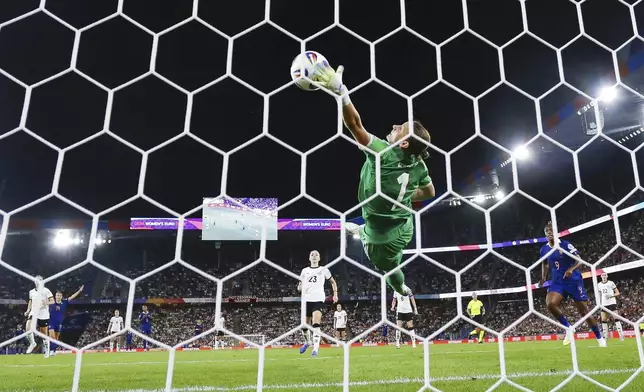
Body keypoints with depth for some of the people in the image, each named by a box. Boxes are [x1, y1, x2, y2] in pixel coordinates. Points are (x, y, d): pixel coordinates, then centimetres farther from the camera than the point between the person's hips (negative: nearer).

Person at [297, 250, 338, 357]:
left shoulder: (324, 270, 9)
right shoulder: (305, 271, 15)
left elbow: (333, 282, 17)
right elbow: (299, 286, 18)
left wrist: (335, 293, 5)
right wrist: (300, 287, -5)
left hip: (318, 299, -3)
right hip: (306, 300, 3)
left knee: (316, 324, -18)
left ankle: (315, 348, -18)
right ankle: (307, 342, 37)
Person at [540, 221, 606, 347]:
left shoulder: (565, 245, -12)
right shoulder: (544, 249, 3)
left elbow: (579, 261, -12)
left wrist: (571, 269, -30)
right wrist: (543, 277, 10)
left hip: (573, 281, -3)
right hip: (558, 282, 4)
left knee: (584, 312, 2)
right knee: (550, 303, -24)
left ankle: (600, 338, 23)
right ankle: (568, 328, -3)